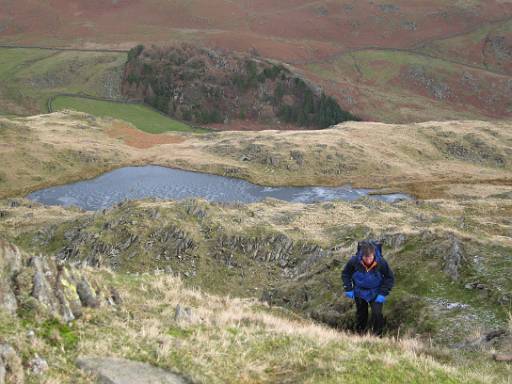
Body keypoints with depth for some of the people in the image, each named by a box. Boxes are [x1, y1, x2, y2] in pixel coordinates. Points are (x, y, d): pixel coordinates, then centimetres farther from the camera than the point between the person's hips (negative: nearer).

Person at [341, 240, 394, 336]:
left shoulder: (381, 262, -28)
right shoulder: (354, 261, -27)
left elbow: (390, 278, -11)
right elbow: (345, 274, -6)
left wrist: (383, 294, -17)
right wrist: (348, 289, -11)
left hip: (375, 294, -1)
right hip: (359, 293, 1)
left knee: (377, 314, -13)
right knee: (361, 314, 16)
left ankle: (377, 335, 9)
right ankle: (360, 334, 40)